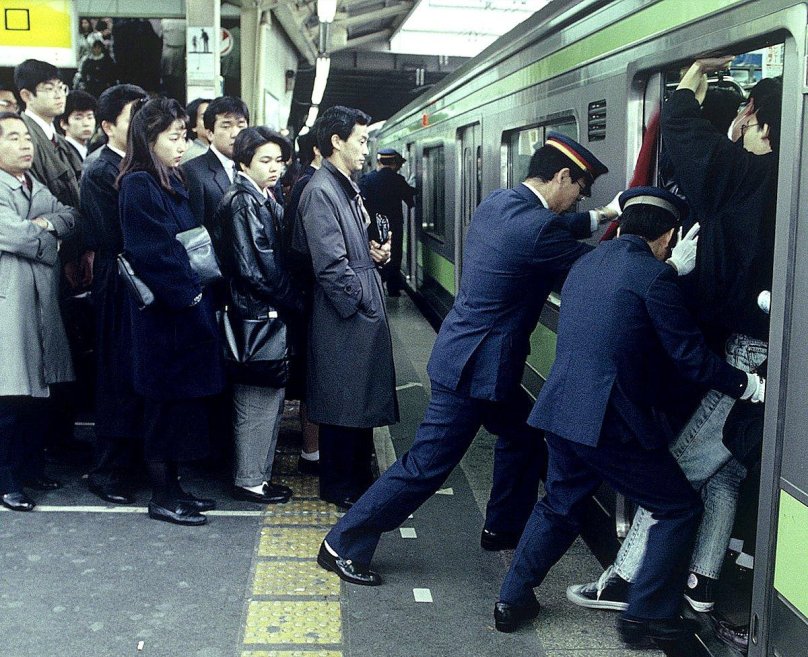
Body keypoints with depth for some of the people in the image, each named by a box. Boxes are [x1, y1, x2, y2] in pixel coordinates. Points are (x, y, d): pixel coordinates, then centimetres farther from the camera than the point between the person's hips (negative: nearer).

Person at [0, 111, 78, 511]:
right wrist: (51, 241, -3)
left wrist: (48, 223, -9)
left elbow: (71, 216, 9)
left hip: (41, 301, 8)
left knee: (37, 389, 13)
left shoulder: (38, 188, 18)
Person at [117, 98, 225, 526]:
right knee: (168, 402, -1)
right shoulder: (139, 186, -14)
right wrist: (188, 295, -15)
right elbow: (151, 254, -20)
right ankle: (161, 498, 11)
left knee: (179, 401, 13)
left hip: (188, 306, 9)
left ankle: (171, 487, 24)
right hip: (164, 313, -9)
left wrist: (198, 290, 8)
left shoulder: (170, 182, 14)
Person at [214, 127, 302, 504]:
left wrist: (290, 303, 6)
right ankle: (250, 481, 10)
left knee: (269, 395, 15)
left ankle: (258, 472, 25)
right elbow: (255, 268, -18)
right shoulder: (243, 203, -14)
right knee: (258, 399, -1)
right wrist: (293, 302, -11)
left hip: (273, 313, 9)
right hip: (258, 316, -9)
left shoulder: (264, 200, 14)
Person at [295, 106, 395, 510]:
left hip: (364, 313, 9)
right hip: (344, 318, -9)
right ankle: (339, 487, 15)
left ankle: (358, 474, 30)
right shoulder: (320, 191, -15)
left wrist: (375, 251, 4)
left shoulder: (347, 188, 14)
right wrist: (363, 305, -15)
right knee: (343, 403, 1)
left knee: (362, 399, 17)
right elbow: (331, 264, -20)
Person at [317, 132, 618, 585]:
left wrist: (602, 216, 25)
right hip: (478, 366, -10)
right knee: (426, 467, 0)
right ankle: (344, 545, 10)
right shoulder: (536, 227, -23)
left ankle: (503, 528, 42)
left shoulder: (499, 203, 6)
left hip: (469, 356, 10)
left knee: (522, 438, 25)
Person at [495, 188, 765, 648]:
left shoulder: (586, 263, 13)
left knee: (559, 506, 27)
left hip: (561, 412, 8)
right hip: (612, 421, -8)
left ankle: (513, 600, 31)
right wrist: (748, 385, 4)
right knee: (680, 509, 11)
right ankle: (647, 617, 15)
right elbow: (692, 357, -9)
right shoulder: (655, 275, -11)